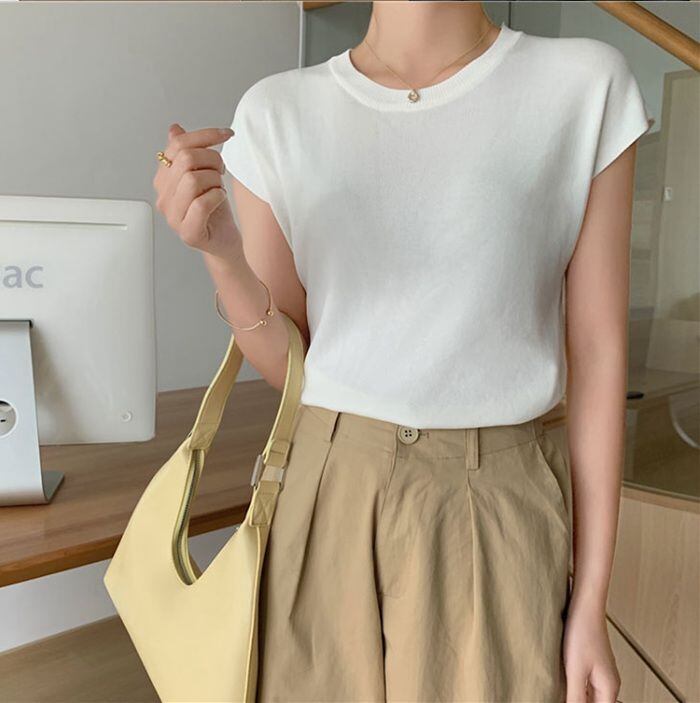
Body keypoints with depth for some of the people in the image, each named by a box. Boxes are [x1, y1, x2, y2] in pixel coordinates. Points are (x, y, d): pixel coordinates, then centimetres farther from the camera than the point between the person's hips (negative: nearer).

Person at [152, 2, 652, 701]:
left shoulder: (588, 84, -2)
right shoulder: (279, 111, 1)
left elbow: (597, 351, -2)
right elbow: (284, 361, 4)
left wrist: (590, 600, -1)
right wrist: (220, 250, -17)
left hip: (499, 513, 0)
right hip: (325, 504, 2)